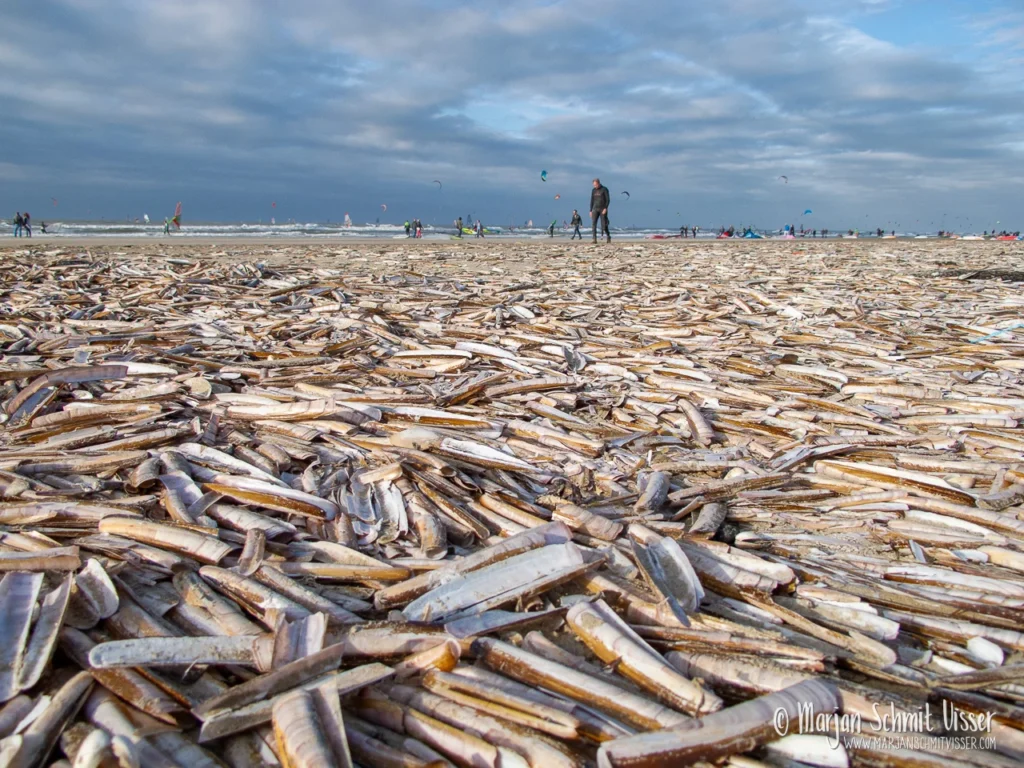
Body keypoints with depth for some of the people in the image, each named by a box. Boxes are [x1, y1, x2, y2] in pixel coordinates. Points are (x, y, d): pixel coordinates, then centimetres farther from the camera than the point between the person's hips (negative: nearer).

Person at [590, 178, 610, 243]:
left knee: (604, 225, -2)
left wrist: (605, 208, -21)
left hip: (603, 209, -4)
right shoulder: (594, 190, 9)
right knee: (593, 224, -14)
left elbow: (608, 200, -9)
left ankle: (608, 236, 24)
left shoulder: (604, 189, -5)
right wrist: (590, 211, 7)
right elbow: (592, 201, 13)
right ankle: (594, 239, -19)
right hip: (595, 209, 4)